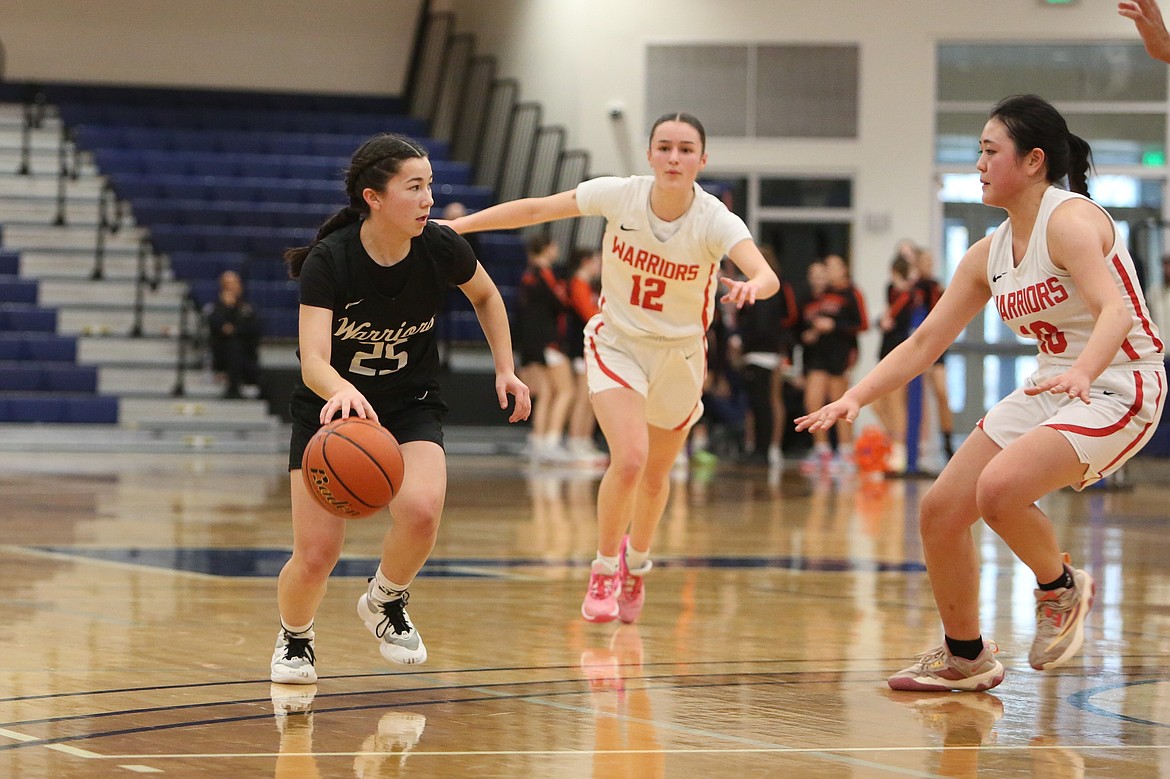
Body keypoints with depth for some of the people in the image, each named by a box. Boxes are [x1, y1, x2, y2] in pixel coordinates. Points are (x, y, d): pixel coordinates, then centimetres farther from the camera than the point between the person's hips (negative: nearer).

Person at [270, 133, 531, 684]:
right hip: (331, 408, -2)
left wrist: (505, 369, 4)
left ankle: (386, 599, 4)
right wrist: (341, 390, -54)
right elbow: (313, 363, -33)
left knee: (421, 510, -29)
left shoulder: (441, 248, -14)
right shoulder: (328, 261, -23)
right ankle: (294, 638, 24)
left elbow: (485, 295, 10)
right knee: (316, 555, -11)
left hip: (409, 408, 2)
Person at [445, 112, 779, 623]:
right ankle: (605, 567, 3)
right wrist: (455, 225, -15)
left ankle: (636, 565, 45)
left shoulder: (714, 221, -24)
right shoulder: (620, 195, -19)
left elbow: (768, 277, -39)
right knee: (629, 458, -21)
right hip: (616, 343, -1)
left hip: (679, 352, 1)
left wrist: (752, 286, -63)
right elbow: (535, 209, -11)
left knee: (656, 474, 16)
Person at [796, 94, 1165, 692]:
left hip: (1117, 388, -9)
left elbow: (1115, 311, -32)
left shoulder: (1070, 221, -17)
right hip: (1050, 389, 9)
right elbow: (925, 342, 11)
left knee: (999, 487, -30)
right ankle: (964, 658, 20)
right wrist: (854, 398, 0)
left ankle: (1061, 588, -1)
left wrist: (1080, 373, -51)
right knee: (939, 510, 2)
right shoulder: (989, 254, 7)